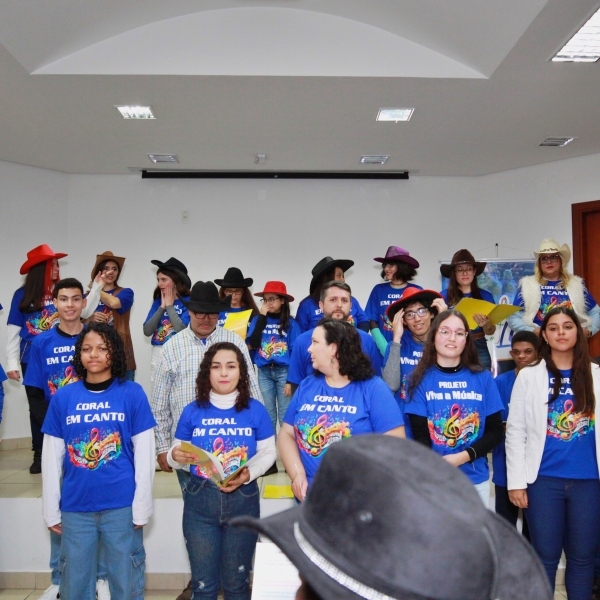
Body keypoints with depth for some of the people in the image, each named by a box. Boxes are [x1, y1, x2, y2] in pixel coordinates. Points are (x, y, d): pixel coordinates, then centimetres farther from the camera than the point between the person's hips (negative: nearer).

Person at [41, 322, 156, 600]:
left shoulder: (132, 393, -5)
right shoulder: (63, 397, 1)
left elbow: (144, 456, -4)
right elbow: (51, 459, 5)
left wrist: (141, 508, -6)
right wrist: (51, 510, 5)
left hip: (122, 506, -2)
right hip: (75, 507, 2)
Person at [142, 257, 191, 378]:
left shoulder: (188, 302, -6)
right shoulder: (158, 301, 9)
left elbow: (183, 330, -19)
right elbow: (147, 331, 0)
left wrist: (169, 305, -8)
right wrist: (162, 307, -5)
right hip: (157, 355, 5)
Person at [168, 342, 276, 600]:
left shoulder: (255, 410, -2)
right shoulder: (192, 411, 0)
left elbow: (267, 453, 0)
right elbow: (177, 455, 4)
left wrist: (249, 474, -18)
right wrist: (175, 456, -19)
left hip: (243, 500, 0)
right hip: (200, 500, 1)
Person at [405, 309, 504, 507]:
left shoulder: (483, 378, 1)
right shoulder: (422, 379, -3)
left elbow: (496, 430, 0)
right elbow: (420, 435, -6)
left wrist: (463, 457, -15)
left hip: (476, 479, 2)